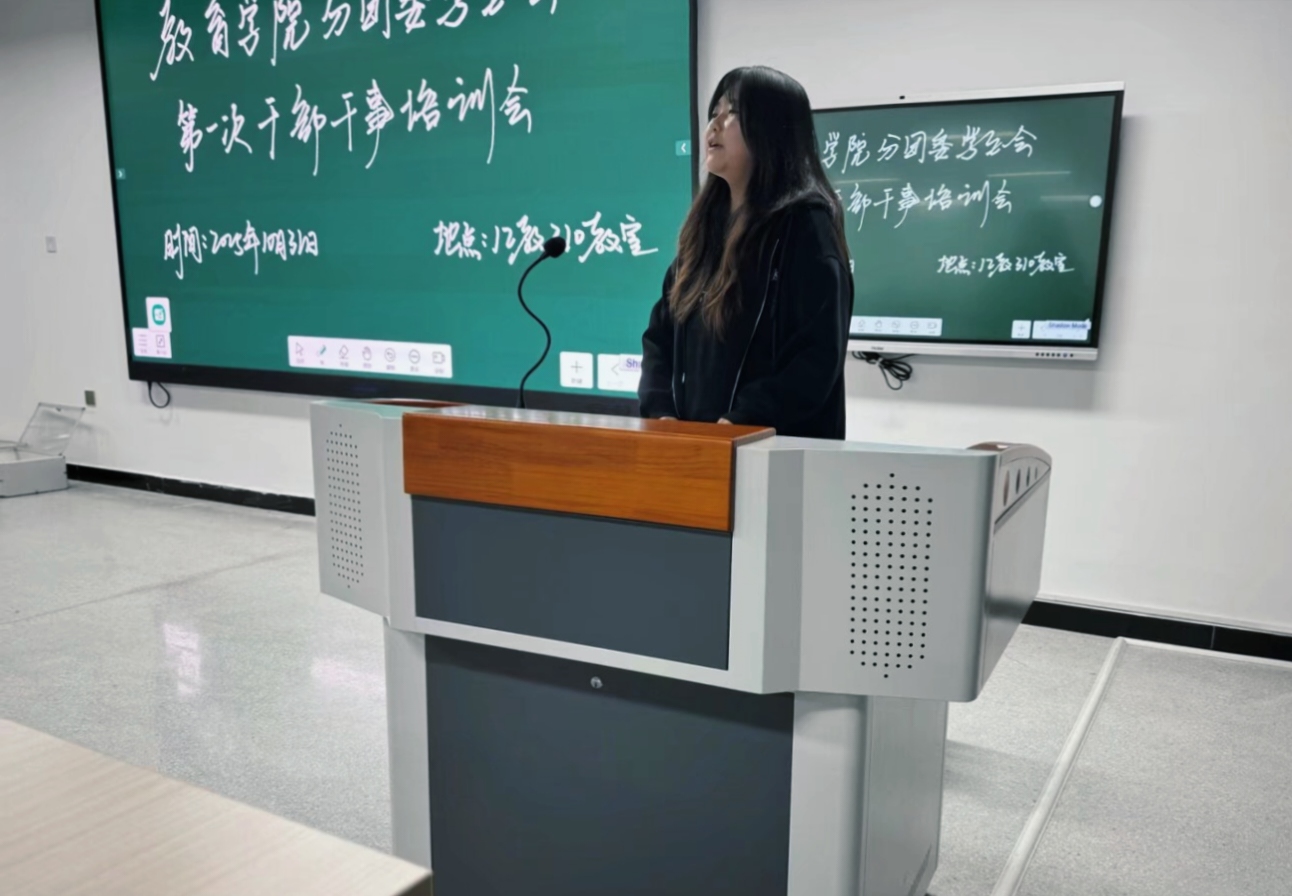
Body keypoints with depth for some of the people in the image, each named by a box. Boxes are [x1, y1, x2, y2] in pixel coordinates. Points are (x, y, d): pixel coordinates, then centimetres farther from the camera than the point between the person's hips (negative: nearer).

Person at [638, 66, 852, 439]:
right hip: (696, 439, 6)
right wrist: (662, 414, -3)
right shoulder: (706, 222, 11)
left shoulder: (807, 221, -9)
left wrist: (740, 425, -22)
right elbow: (660, 331, 11)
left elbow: (818, 356, -17)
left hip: (778, 445, -6)